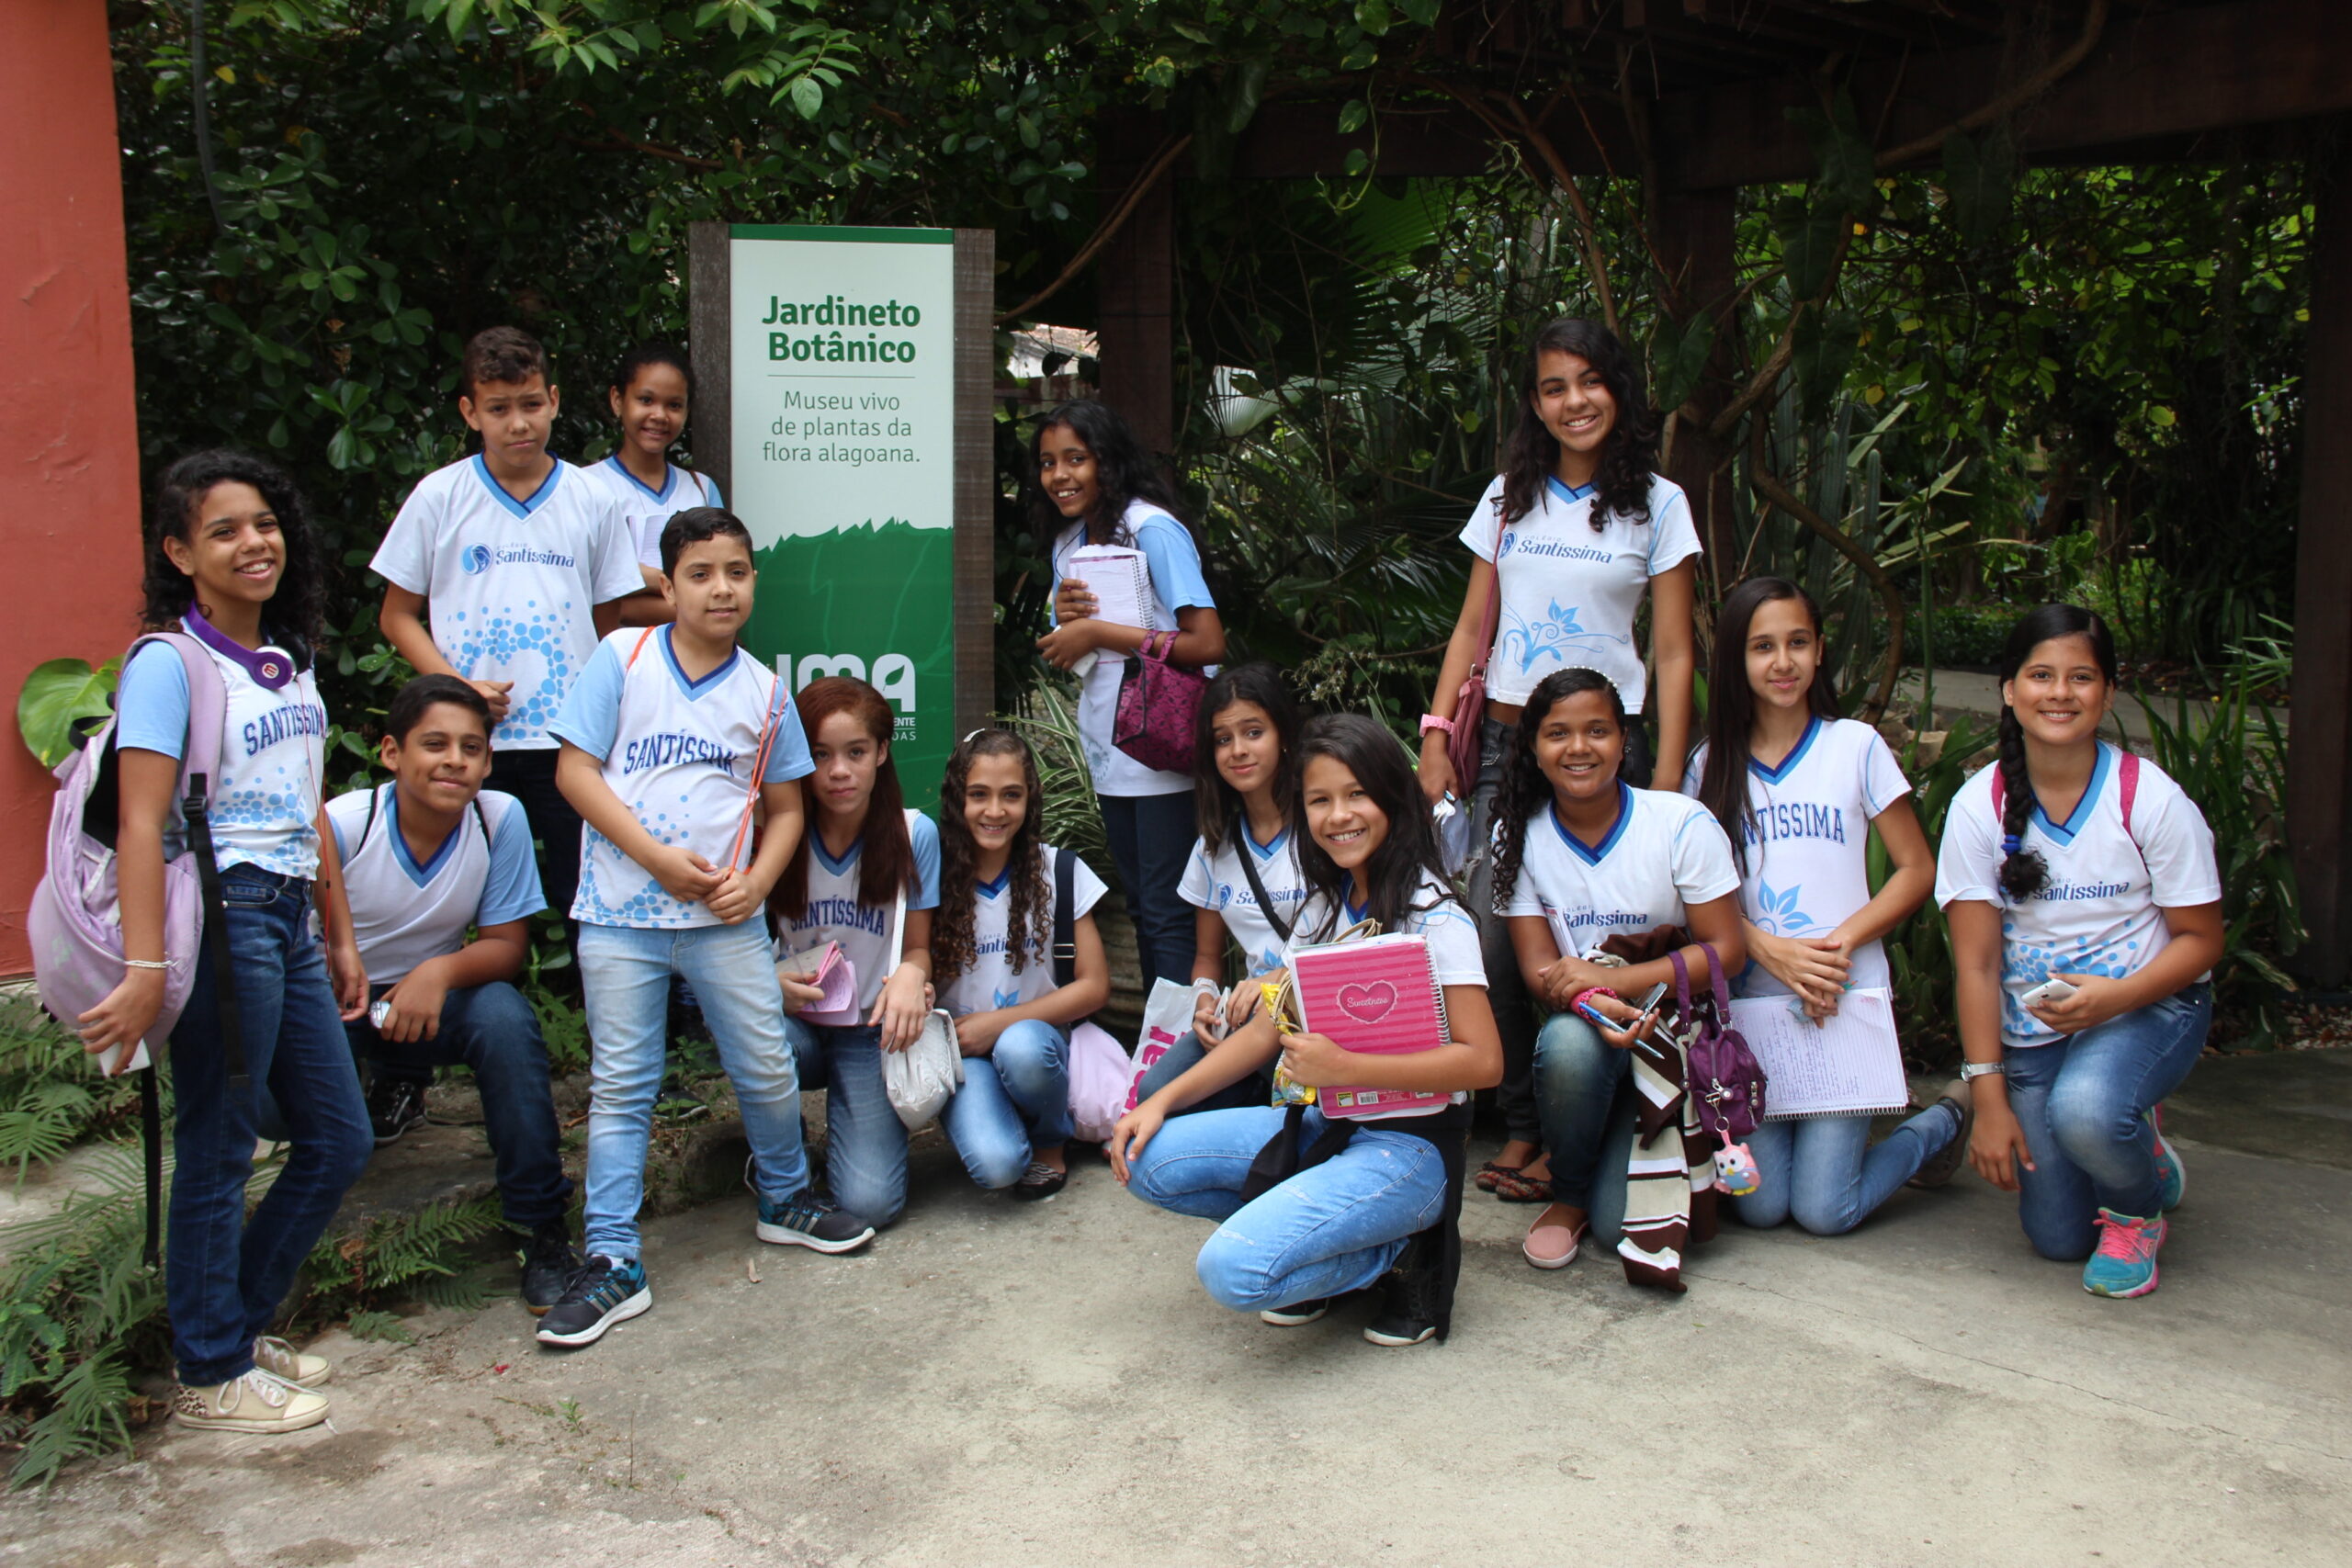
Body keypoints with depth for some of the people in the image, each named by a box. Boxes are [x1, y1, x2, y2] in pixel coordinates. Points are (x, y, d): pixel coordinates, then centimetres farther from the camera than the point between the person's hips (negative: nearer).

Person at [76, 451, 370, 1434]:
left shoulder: (290, 659, 14)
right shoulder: (169, 661, -10)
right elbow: (140, 824, -17)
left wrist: (340, 939, 19)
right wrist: (145, 968, -23)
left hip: (289, 919, 9)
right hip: (222, 917, -8)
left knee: (339, 1140, 13)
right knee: (219, 1152, 2)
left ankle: (238, 1322, 31)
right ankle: (211, 1374, 18)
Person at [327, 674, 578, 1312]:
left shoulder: (501, 818, -15)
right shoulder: (342, 825, -20)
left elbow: (506, 944, -11)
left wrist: (441, 972, -32)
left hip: (433, 996, 1)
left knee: (505, 1017, -32)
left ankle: (541, 1229, -19)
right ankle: (395, 1090, 10)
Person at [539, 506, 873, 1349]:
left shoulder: (763, 690, 7)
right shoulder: (623, 657, -1)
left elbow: (785, 806, 12)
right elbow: (576, 770, -5)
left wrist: (756, 881, -6)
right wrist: (659, 857, -13)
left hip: (725, 917, 2)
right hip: (621, 912, -2)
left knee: (768, 1070, 9)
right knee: (621, 1087, 3)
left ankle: (785, 1197, 34)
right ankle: (613, 1262, 12)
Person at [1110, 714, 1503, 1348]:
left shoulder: (1431, 915, -13)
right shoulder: (1324, 906, 10)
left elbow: (1482, 1060, -20)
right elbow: (1268, 1029, 11)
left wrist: (1343, 1067, -26)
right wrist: (1162, 1101, 0)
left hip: (1407, 1145, -8)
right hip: (1323, 1123, 8)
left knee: (1235, 1271, -26)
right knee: (1148, 1159, -6)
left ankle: (1403, 1253, -1)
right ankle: (1317, 1238, 4)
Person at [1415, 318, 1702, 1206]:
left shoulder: (1657, 503, 4)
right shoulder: (1508, 496, 12)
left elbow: (1674, 655, 1)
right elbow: (1472, 626, 12)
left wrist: (1666, 791, -6)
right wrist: (1435, 739, 1)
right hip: (1504, 741, 3)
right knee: (1493, 937, -4)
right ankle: (1521, 1123, 11)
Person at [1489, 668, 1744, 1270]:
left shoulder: (1682, 824, -10)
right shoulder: (1517, 836, -3)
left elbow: (1727, 951, -10)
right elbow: (1539, 968, -6)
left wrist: (1614, 979, -23)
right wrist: (1592, 1005, -29)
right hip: (1584, 1028, 2)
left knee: (1622, 1224, -21)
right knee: (1569, 1040, -37)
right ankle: (1569, 1197, -7)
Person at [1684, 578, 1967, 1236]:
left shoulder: (1856, 746, 1)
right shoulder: (1711, 766, 6)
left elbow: (1917, 869, 2)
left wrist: (1843, 943, -13)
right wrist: (1768, 949, -14)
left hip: (1848, 995, -2)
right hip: (1751, 1001, 2)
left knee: (1824, 1211, -7)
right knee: (1759, 1206, -5)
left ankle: (1944, 1121, 20)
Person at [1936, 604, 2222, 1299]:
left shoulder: (2150, 797, -13)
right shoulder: (1979, 805, -9)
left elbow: (2201, 938, -6)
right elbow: (1976, 963, -9)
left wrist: (2113, 997, -25)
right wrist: (1989, 1099, -12)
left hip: (2147, 1006, -2)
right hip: (2033, 1026, 2)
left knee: (2084, 1109, -35)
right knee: (2057, 1239, 0)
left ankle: (2137, 1209, 2)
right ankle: (2135, 1147, 35)